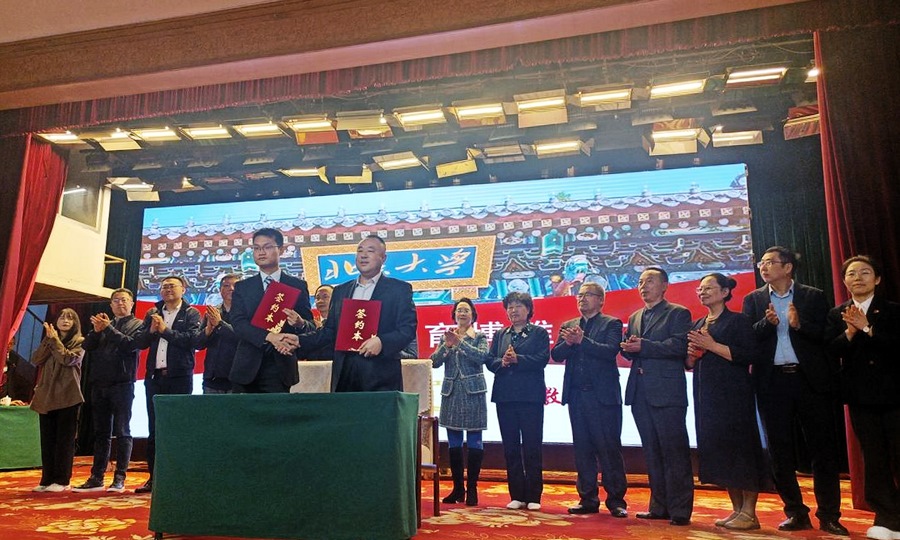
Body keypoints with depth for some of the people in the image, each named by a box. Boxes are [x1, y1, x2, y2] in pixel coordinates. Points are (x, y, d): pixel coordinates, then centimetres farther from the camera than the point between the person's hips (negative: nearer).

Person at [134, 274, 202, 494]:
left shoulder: (191, 313, 1)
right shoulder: (152, 313, 15)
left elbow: (193, 339, -15)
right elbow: (140, 342, 9)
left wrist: (165, 330, -11)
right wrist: (151, 330, -8)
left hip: (180, 377, -5)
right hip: (154, 376, 5)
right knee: (154, 429, 9)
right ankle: (154, 477, 16)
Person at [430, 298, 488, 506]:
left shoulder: (480, 337, 5)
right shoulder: (446, 336, 14)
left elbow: (481, 356, -14)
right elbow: (434, 362, 4)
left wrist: (459, 342, -16)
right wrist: (446, 345, -11)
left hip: (473, 392, -3)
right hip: (451, 392, 3)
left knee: (474, 441, -2)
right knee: (454, 442, 6)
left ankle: (472, 489, 5)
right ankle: (457, 488, 15)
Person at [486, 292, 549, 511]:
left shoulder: (539, 333, 4)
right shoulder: (500, 335, 17)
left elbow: (542, 359, -10)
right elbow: (489, 360, 8)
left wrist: (517, 359, -17)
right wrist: (502, 362, -12)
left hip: (530, 396, -4)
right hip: (505, 395, 4)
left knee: (532, 446, 0)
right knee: (510, 447, 7)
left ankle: (533, 496, 10)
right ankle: (516, 495, 16)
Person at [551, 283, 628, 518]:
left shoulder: (611, 324, 2)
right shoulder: (568, 326, 15)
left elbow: (610, 351, -14)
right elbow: (556, 355, 5)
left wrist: (581, 340, -20)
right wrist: (568, 342, -14)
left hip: (603, 395, -4)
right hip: (576, 395, 5)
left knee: (609, 448, -1)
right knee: (582, 449, 9)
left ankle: (616, 501, 9)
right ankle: (588, 499, 18)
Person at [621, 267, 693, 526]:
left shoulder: (678, 313, 0)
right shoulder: (635, 317, 20)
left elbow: (679, 346, -15)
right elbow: (629, 351, 16)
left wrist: (643, 346, -16)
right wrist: (628, 348, -7)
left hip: (667, 392, -7)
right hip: (640, 392, 7)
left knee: (674, 451, -2)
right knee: (652, 453, 11)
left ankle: (680, 510, 6)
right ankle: (659, 507, 20)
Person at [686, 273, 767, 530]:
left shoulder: (738, 320, -2)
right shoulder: (697, 325, 17)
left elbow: (749, 355, -14)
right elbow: (690, 364, 19)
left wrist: (712, 345, -16)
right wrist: (692, 354, -3)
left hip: (733, 394, -7)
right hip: (706, 395, 7)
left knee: (739, 446, -6)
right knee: (717, 448, 6)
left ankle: (749, 513, 2)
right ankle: (737, 509, 15)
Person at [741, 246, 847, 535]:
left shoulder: (813, 296, 5)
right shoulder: (753, 300, 8)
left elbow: (827, 336, -3)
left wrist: (799, 324, -19)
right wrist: (768, 322, -18)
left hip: (810, 380, -1)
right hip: (773, 382, 2)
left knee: (824, 449, 2)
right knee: (780, 452, 6)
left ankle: (829, 515, 14)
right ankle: (796, 513, 18)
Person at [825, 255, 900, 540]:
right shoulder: (836, 314, 7)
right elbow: (832, 350, -4)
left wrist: (867, 329, -18)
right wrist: (850, 331, -18)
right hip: (861, 395, 2)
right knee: (874, 459, 5)